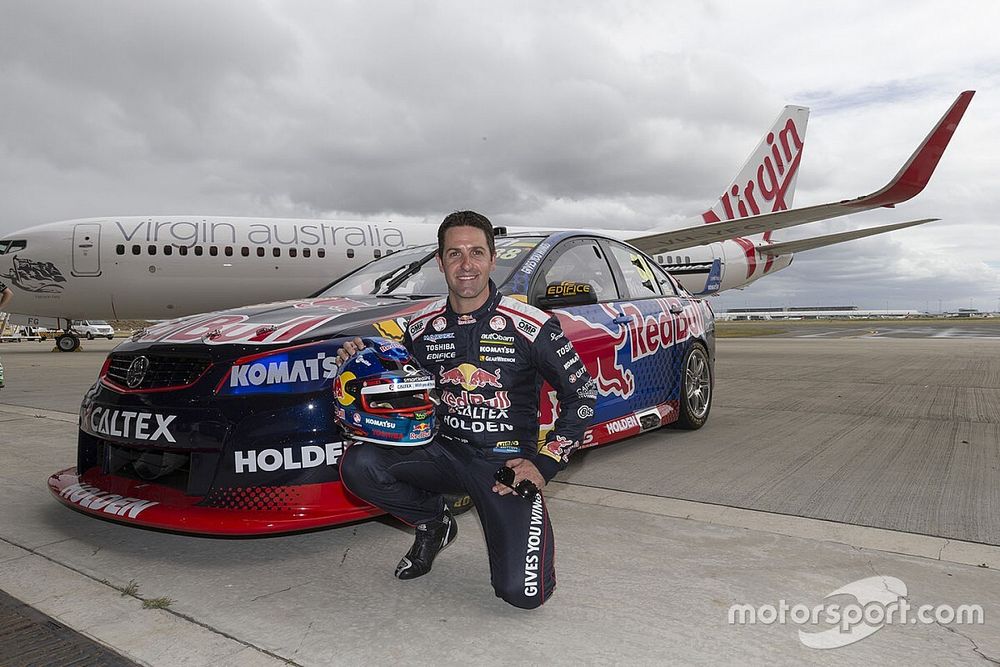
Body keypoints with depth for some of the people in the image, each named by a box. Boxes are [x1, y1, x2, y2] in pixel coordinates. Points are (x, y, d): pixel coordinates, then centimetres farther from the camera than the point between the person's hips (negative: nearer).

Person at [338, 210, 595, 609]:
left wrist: (543, 464, -10)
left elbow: (582, 395, -3)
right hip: (443, 451, 4)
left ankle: (521, 529, 19)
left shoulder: (531, 327, -11)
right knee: (358, 464, -22)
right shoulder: (422, 328, 0)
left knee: (522, 592, -18)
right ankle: (434, 522, 8)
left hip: (508, 461, -3)